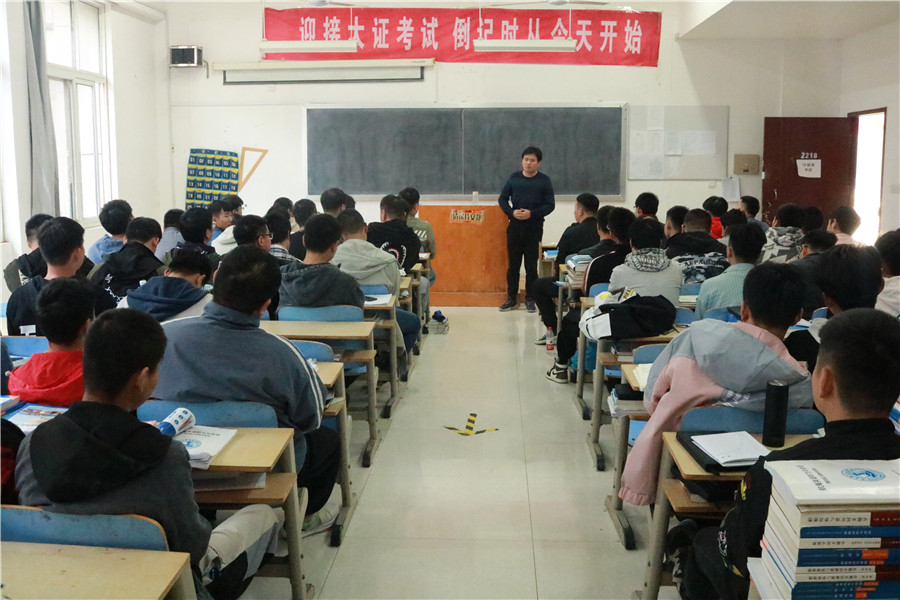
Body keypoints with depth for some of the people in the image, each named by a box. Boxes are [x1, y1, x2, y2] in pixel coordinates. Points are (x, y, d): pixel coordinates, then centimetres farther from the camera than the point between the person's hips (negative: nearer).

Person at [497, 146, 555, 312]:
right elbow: (502, 199, 9)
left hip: (534, 228, -2)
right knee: (513, 264, 6)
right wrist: (511, 212, -9)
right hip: (514, 227, 2)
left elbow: (550, 205, -2)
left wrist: (532, 214, -16)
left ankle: (530, 299, 12)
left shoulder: (544, 181, 0)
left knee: (531, 265, 2)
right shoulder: (514, 178, 6)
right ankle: (512, 298, 14)